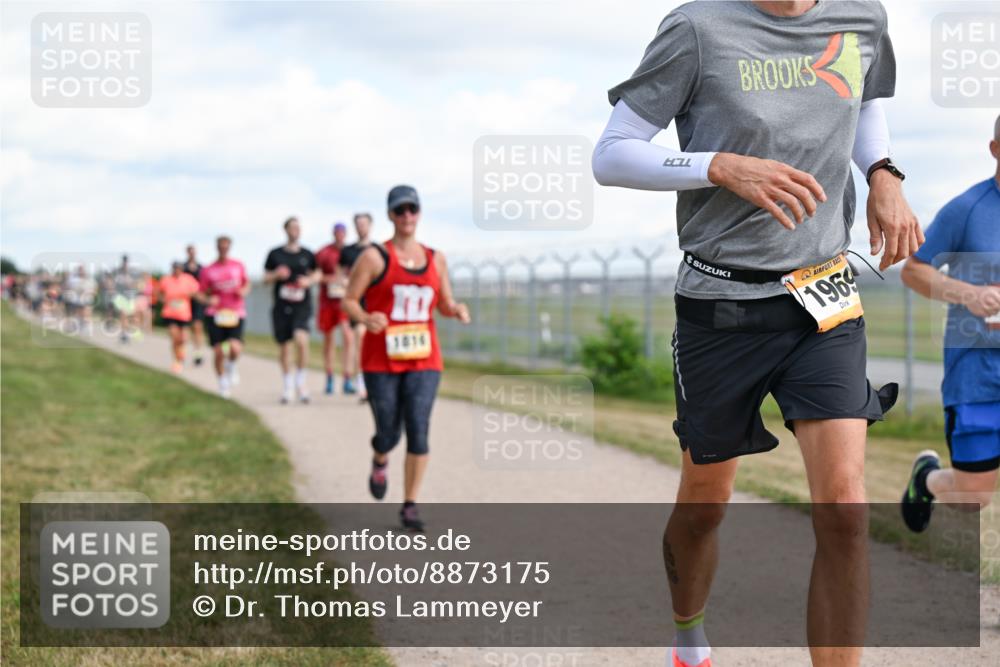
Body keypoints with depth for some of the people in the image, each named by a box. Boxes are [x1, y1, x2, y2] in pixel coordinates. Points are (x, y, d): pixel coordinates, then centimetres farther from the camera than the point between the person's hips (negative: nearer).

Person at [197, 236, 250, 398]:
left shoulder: (239, 266, 7)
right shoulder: (207, 270, 2)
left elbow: (247, 284, 20)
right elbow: (200, 293, 5)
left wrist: (244, 291, -3)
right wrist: (208, 300, -16)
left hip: (235, 313, 0)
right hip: (215, 314, 0)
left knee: (235, 348, -21)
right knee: (218, 353, -2)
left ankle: (231, 366, 14)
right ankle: (223, 383, 21)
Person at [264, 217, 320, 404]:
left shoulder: (307, 255, 6)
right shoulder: (275, 254, 5)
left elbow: (317, 274, 17)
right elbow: (266, 278, 10)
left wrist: (309, 280, -4)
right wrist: (277, 275, -11)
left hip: (302, 306, -1)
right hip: (281, 307, 1)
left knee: (301, 339, -23)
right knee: (284, 347, 8)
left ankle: (300, 379, -4)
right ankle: (288, 384, 27)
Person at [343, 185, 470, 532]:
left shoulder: (435, 259, 9)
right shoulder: (374, 257, -3)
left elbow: (444, 305, 17)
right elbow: (349, 300, -3)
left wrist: (456, 309, -6)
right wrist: (365, 318, -24)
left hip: (423, 361, 2)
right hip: (380, 361, -2)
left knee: (418, 431, -9)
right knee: (388, 434, 3)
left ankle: (410, 507, 0)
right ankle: (380, 463, 41)